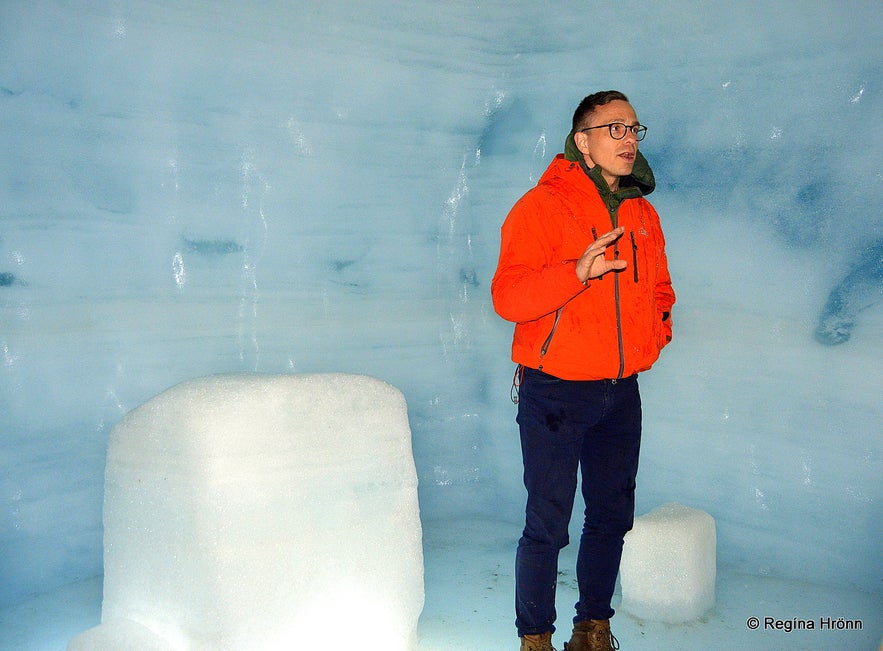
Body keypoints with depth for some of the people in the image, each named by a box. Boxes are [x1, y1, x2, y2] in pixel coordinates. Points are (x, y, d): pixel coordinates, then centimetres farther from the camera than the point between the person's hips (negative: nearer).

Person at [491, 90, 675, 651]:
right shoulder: (541, 206, -10)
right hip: (555, 390, -6)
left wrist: (658, 328, 5)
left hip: (621, 393, 6)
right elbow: (508, 297, -20)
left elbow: (659, 287, 25)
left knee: (612, 517, 15)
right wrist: (577, 271, -33)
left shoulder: (643, 214, 11)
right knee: (547, 526, 2)